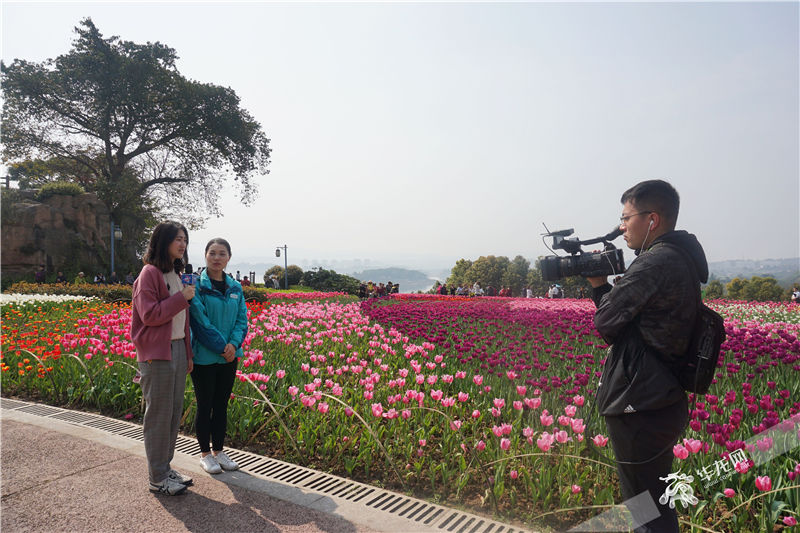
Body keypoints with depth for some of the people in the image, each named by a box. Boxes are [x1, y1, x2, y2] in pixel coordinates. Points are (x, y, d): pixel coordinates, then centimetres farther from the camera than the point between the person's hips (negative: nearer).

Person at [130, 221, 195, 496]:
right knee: (159, 415, 0)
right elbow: (150, 315, -17)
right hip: (157, 353, -8)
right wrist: (181, 297, -16)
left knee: (174, 412, 12)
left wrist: (188, 353, 17)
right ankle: (158, 478, 11)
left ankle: (166, 468, 25)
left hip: (177, 349, 8)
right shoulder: (150, 273, -10)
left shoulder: (176, 274, 15)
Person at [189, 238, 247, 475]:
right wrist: (221, 347, -19)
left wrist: (234, 344, -14)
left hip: (229, 356, 5)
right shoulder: (197, 285, -9)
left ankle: (218, 450, 29)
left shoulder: (235, 287, 6)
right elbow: (199, 321, -16)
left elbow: (242, 319, 3)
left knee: (221, 405, 15)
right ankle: (205, 454, 23)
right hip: (204, 357, -5)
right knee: (205, 406, 8)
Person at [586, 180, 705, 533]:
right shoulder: (682, 258, 10)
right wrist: (600, 284, 4)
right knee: (657, 502, 26)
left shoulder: (655, 263, -22)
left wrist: (599, 285, -1)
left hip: (640, 408, -10)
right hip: (661, 401, 10)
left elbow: (605, 321, -18)